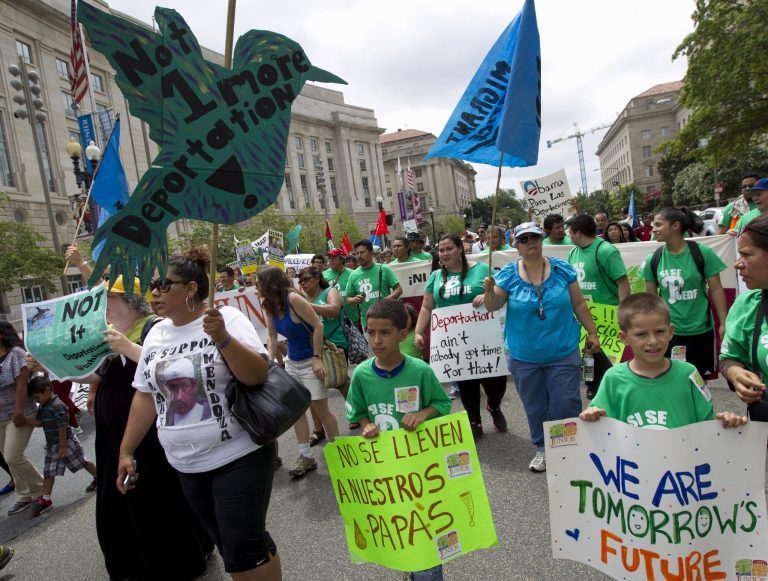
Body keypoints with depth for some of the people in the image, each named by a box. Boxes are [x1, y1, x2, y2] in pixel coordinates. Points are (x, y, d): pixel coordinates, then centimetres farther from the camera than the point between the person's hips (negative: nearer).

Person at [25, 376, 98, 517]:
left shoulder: (58, 406, -25)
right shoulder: (42, 407, 5)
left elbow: (62, 428, -24)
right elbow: (39, 423, 2)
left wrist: (63, 447, -21)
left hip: (66, 442, -8)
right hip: (52, 445, 8)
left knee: (83, 462, 8)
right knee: (48, 472, 5)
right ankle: (45, 499, 10)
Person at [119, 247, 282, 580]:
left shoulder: (227, 318, -10)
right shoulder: (156, 334, 6)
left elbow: (257, 376, -18)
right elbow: (145, 397, 12)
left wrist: (223, 339, -30)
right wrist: (126, 450, 11)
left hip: (239, 456, -5)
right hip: (187, 465, 5)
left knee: (244, 545, -1)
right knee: (227, 544, 16)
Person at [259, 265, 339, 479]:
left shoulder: (293, 299, -21)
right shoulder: (269, 305, 2)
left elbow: (318, 326, -21)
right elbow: (272, 337, 7)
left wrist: (317, 358, -21)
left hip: (310, 361, -8)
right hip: (292, 361, 8)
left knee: (320, 409, 0)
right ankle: (306, 457, 21)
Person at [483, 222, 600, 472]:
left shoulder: (562, 269, -3)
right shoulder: (508, 274, -5)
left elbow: (578, 304, 5)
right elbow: (493, 306, -6)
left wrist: (592, 332, 7)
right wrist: (489, 291, -26)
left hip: (563, 352, 0)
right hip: (523, 356, 1)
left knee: (566, 404, 5)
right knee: (535, 407, 14)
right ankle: (542, 448, 34)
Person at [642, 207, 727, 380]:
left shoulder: (702, 253, -9)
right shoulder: (653, 259, -3)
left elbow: (716, 289, -3)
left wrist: (723, 323, -3)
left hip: (701, 330, -1)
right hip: (667, 331, 1)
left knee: (701, 377, 12)